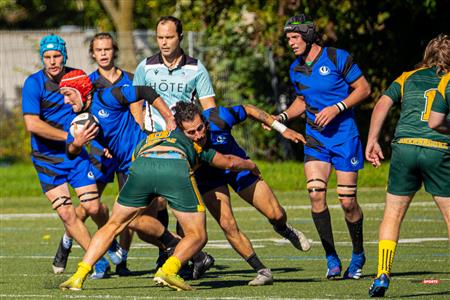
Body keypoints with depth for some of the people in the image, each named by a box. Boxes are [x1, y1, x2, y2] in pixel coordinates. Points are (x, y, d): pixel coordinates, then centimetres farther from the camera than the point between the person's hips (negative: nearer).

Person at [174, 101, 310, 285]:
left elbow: (248, 111, -15)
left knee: (276, 215, -2)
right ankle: (262, 271, -1)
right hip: (208, 178, -1)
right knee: (228, 226, -18)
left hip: (237, 167, 1)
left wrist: (282, 129, -9)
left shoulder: (218, 117, -34)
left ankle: (283, 229, 37)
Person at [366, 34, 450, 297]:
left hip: (404, 147, 2)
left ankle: (383, 276, -1)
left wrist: (372, 141, 5)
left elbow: (383, 103, 6)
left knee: (393, 214, 10)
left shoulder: (408, 78, 18)